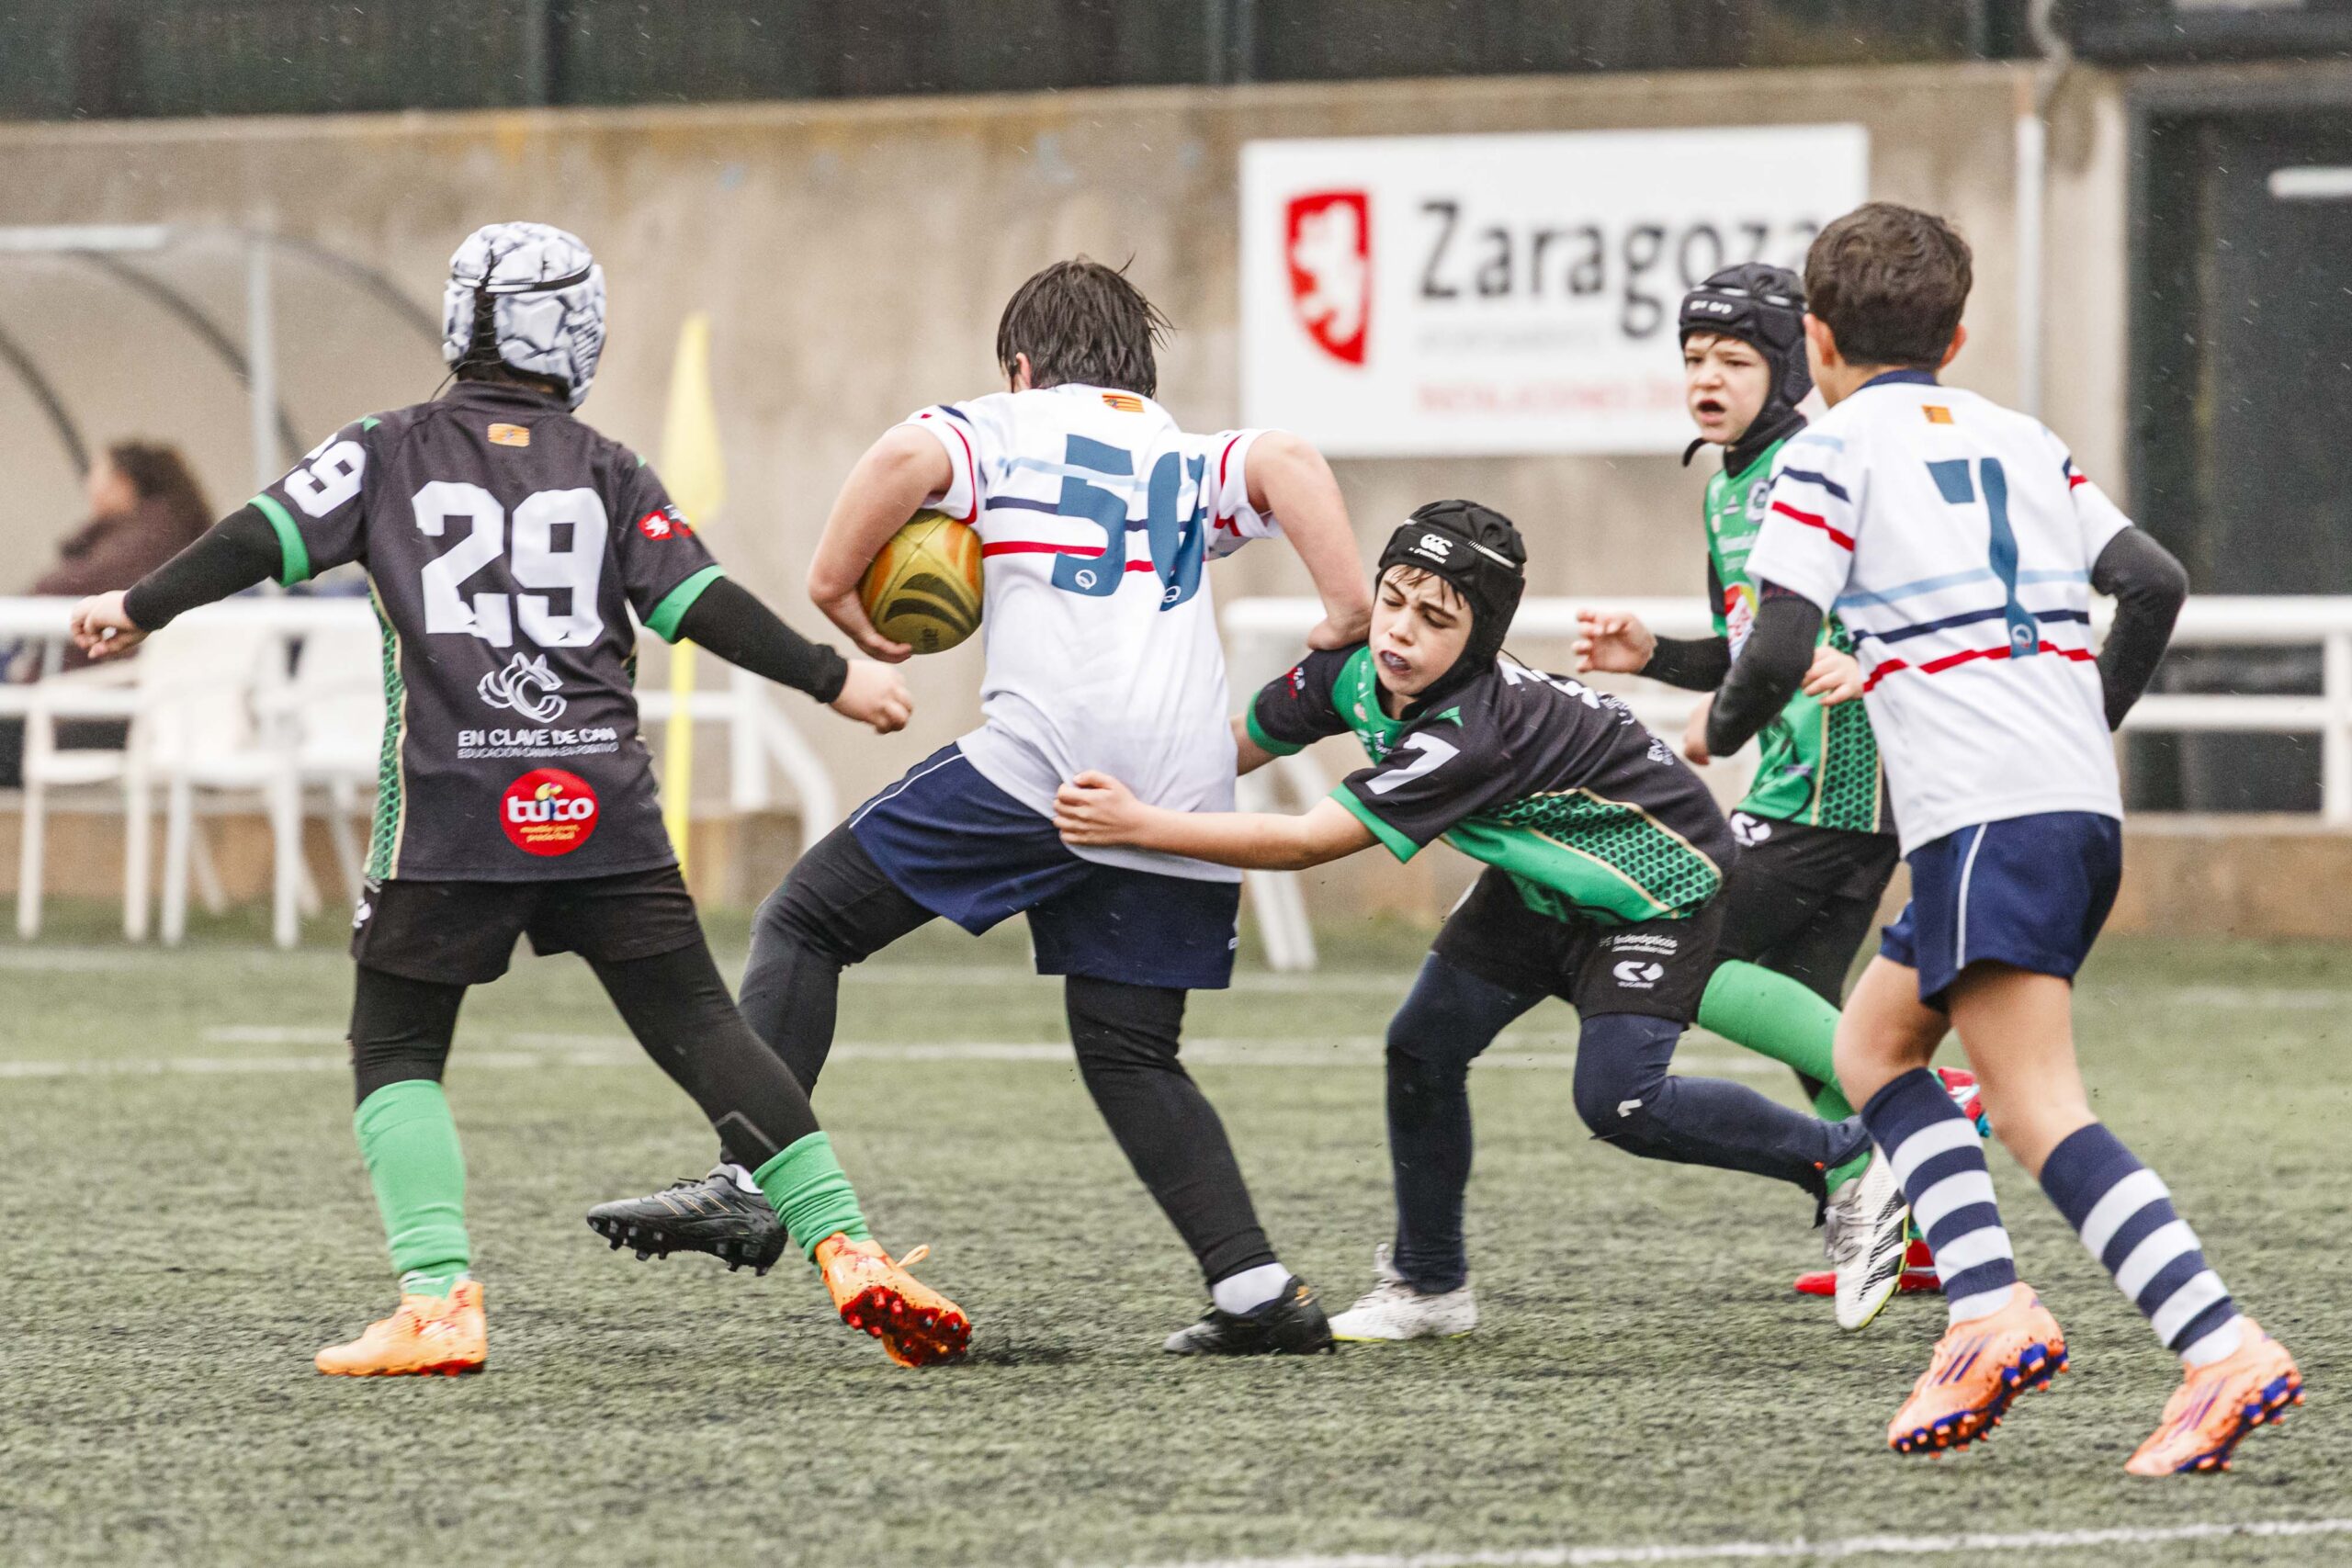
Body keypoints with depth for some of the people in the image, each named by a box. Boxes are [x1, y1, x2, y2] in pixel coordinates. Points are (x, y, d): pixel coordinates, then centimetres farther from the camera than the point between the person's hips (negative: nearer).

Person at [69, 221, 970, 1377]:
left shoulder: (389, 453, 7)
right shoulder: (609, 475, 10)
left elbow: (266, 541, 1)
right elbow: (701, 606, 4)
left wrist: (141, 610, 12)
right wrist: (831, 679, 12)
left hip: (450, 810, -1)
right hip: (602, 806, 1)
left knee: (395, 1053, 10)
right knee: (700, 1027, 6)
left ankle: (438, 1300, -8)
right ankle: (844, 1248, -5)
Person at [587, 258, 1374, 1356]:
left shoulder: (1008, 429, 16)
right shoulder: (1191, 464, 27)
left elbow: (905, 457, -7)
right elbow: (1289, 462, 5)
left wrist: (832, 588, 3)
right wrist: (1348, 618, -1)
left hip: (1041, 762, -5)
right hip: (1181, 807, 5)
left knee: (806, 922, 4)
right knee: (1130, 1056, 15)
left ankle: (748, 1187, -11)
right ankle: (1257, 1293, 3)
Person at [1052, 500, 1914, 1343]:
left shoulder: (1477, 732, -40)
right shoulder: (1354, 668, -17)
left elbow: (1305, 843, -40)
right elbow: (1238, 745, -2)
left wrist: (1140, 824, -41)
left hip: (1659, 884, -8)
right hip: (1544, 876, 8)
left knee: (1616, 1099, -20)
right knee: (1423, 1048, -1)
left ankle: (1843, 1160, 0)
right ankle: (1428, 1285, 16)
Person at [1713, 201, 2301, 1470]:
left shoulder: (1832, 452, 2)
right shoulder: (2025, 443, 20)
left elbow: (1779, 649, -6)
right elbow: (2155, 582, 15)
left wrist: (1720, 727, 15)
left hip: (1985, 817, -8)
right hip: (2084, 805, 8)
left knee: (2037, 1112, -14)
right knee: (1873, 1043, 20)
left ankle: (2225, 1351, -27)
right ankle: (1989, 1307, 6)